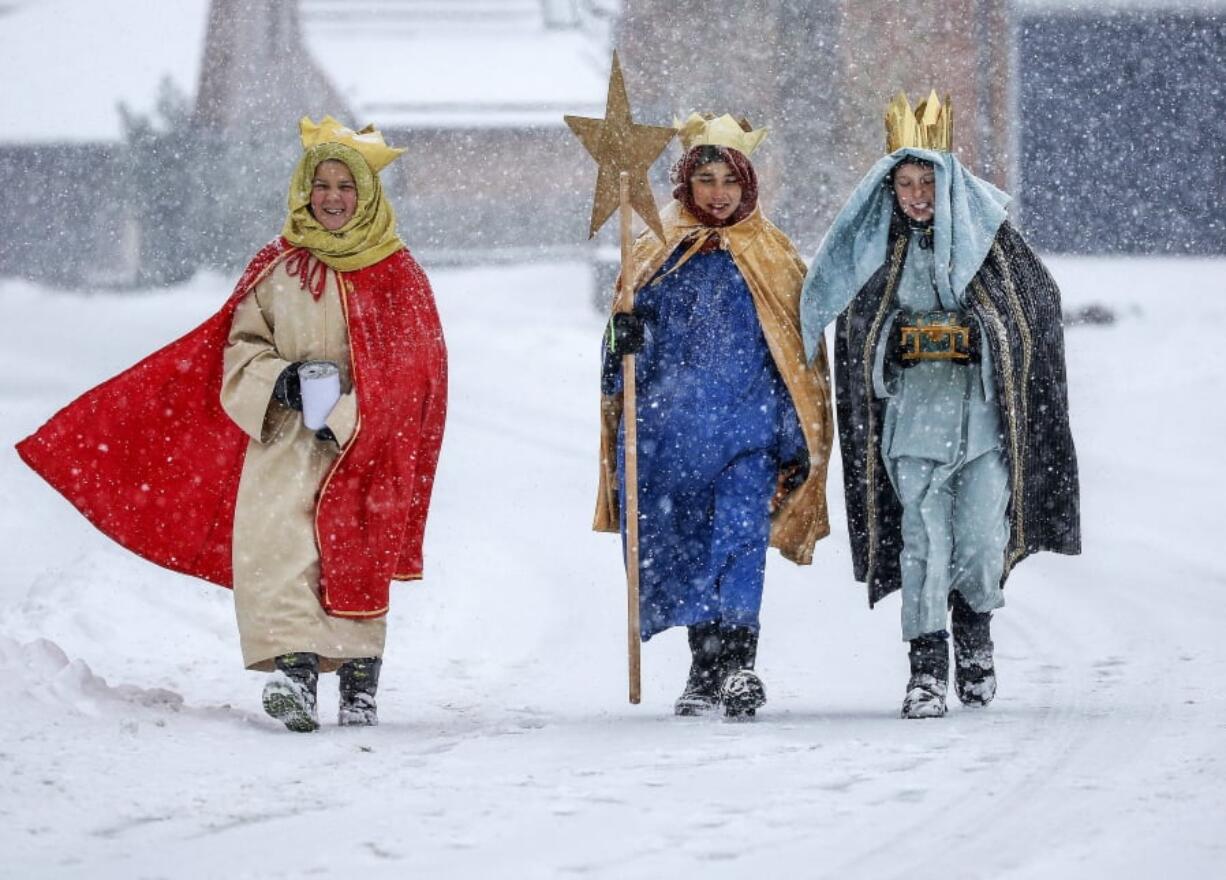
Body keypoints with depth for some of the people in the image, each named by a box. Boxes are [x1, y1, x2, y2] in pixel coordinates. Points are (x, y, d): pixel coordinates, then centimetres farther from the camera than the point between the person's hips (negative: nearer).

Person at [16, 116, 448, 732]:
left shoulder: (394, 274, 3)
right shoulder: (276, 269, 9)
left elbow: (414, 367, 0)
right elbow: (240, 347, 10)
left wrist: (348, 413, -11)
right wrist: (281, 381, -11)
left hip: (363, 445, -1)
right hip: (283, 439, 1)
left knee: (357, 562, -3)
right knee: (275, 543, -18)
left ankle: (360, 686, 6)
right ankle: (294, 669, -25)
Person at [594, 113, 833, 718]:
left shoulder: (772, 259, 9)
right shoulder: (655, 255, 12)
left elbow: (799, 354, 9)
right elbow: (625, 346, 13)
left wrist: (799, 440, 3)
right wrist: (624, 338, -12)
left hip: (747, 426, -2)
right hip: (670, 433, 2)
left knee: (739, 540, -18)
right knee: (683, 552, 4)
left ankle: (738, 663, -24)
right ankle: (706, 669, 15)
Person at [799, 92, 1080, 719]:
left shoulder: (990, 240, 2)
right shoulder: (876, 249, 7)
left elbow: (1040, 307, 8)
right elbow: (852, 332, 17)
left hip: (984, 411, -1)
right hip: (912, 412, 1)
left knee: (981, 538, -6)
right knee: (922, 538, -8)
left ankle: (974, 628, 22)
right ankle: (927, 666, -3)